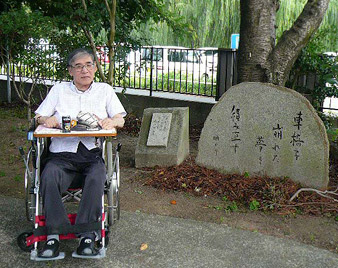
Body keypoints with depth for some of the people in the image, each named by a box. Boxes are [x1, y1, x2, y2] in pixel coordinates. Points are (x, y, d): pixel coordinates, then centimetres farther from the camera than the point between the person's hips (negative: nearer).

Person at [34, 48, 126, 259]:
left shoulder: (105, 90, 19)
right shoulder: (59, 90, 20)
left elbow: (121, 120, 12)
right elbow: (38, 117, 14)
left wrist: (112, 121, -13)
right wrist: (47, 119, -10)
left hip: (92, 152, 0)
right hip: (62, 153, 1)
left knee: (96, 178, -34)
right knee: (49, 176, -32)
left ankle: (87, 236, -34)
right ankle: (54, 235, -33)